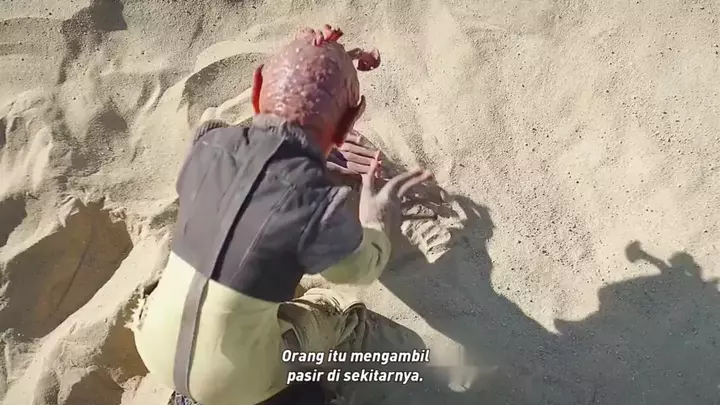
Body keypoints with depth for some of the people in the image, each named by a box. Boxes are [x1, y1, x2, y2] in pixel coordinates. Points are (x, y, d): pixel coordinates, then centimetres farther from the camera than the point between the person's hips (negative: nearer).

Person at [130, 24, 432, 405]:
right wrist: (375, 218, 15)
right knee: (346, 314, 15)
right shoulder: (318, 205, -25)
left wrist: (309, 160, 17)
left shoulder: (211, 145, -12)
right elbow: (361, 268, -3)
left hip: (155, 348, 4)